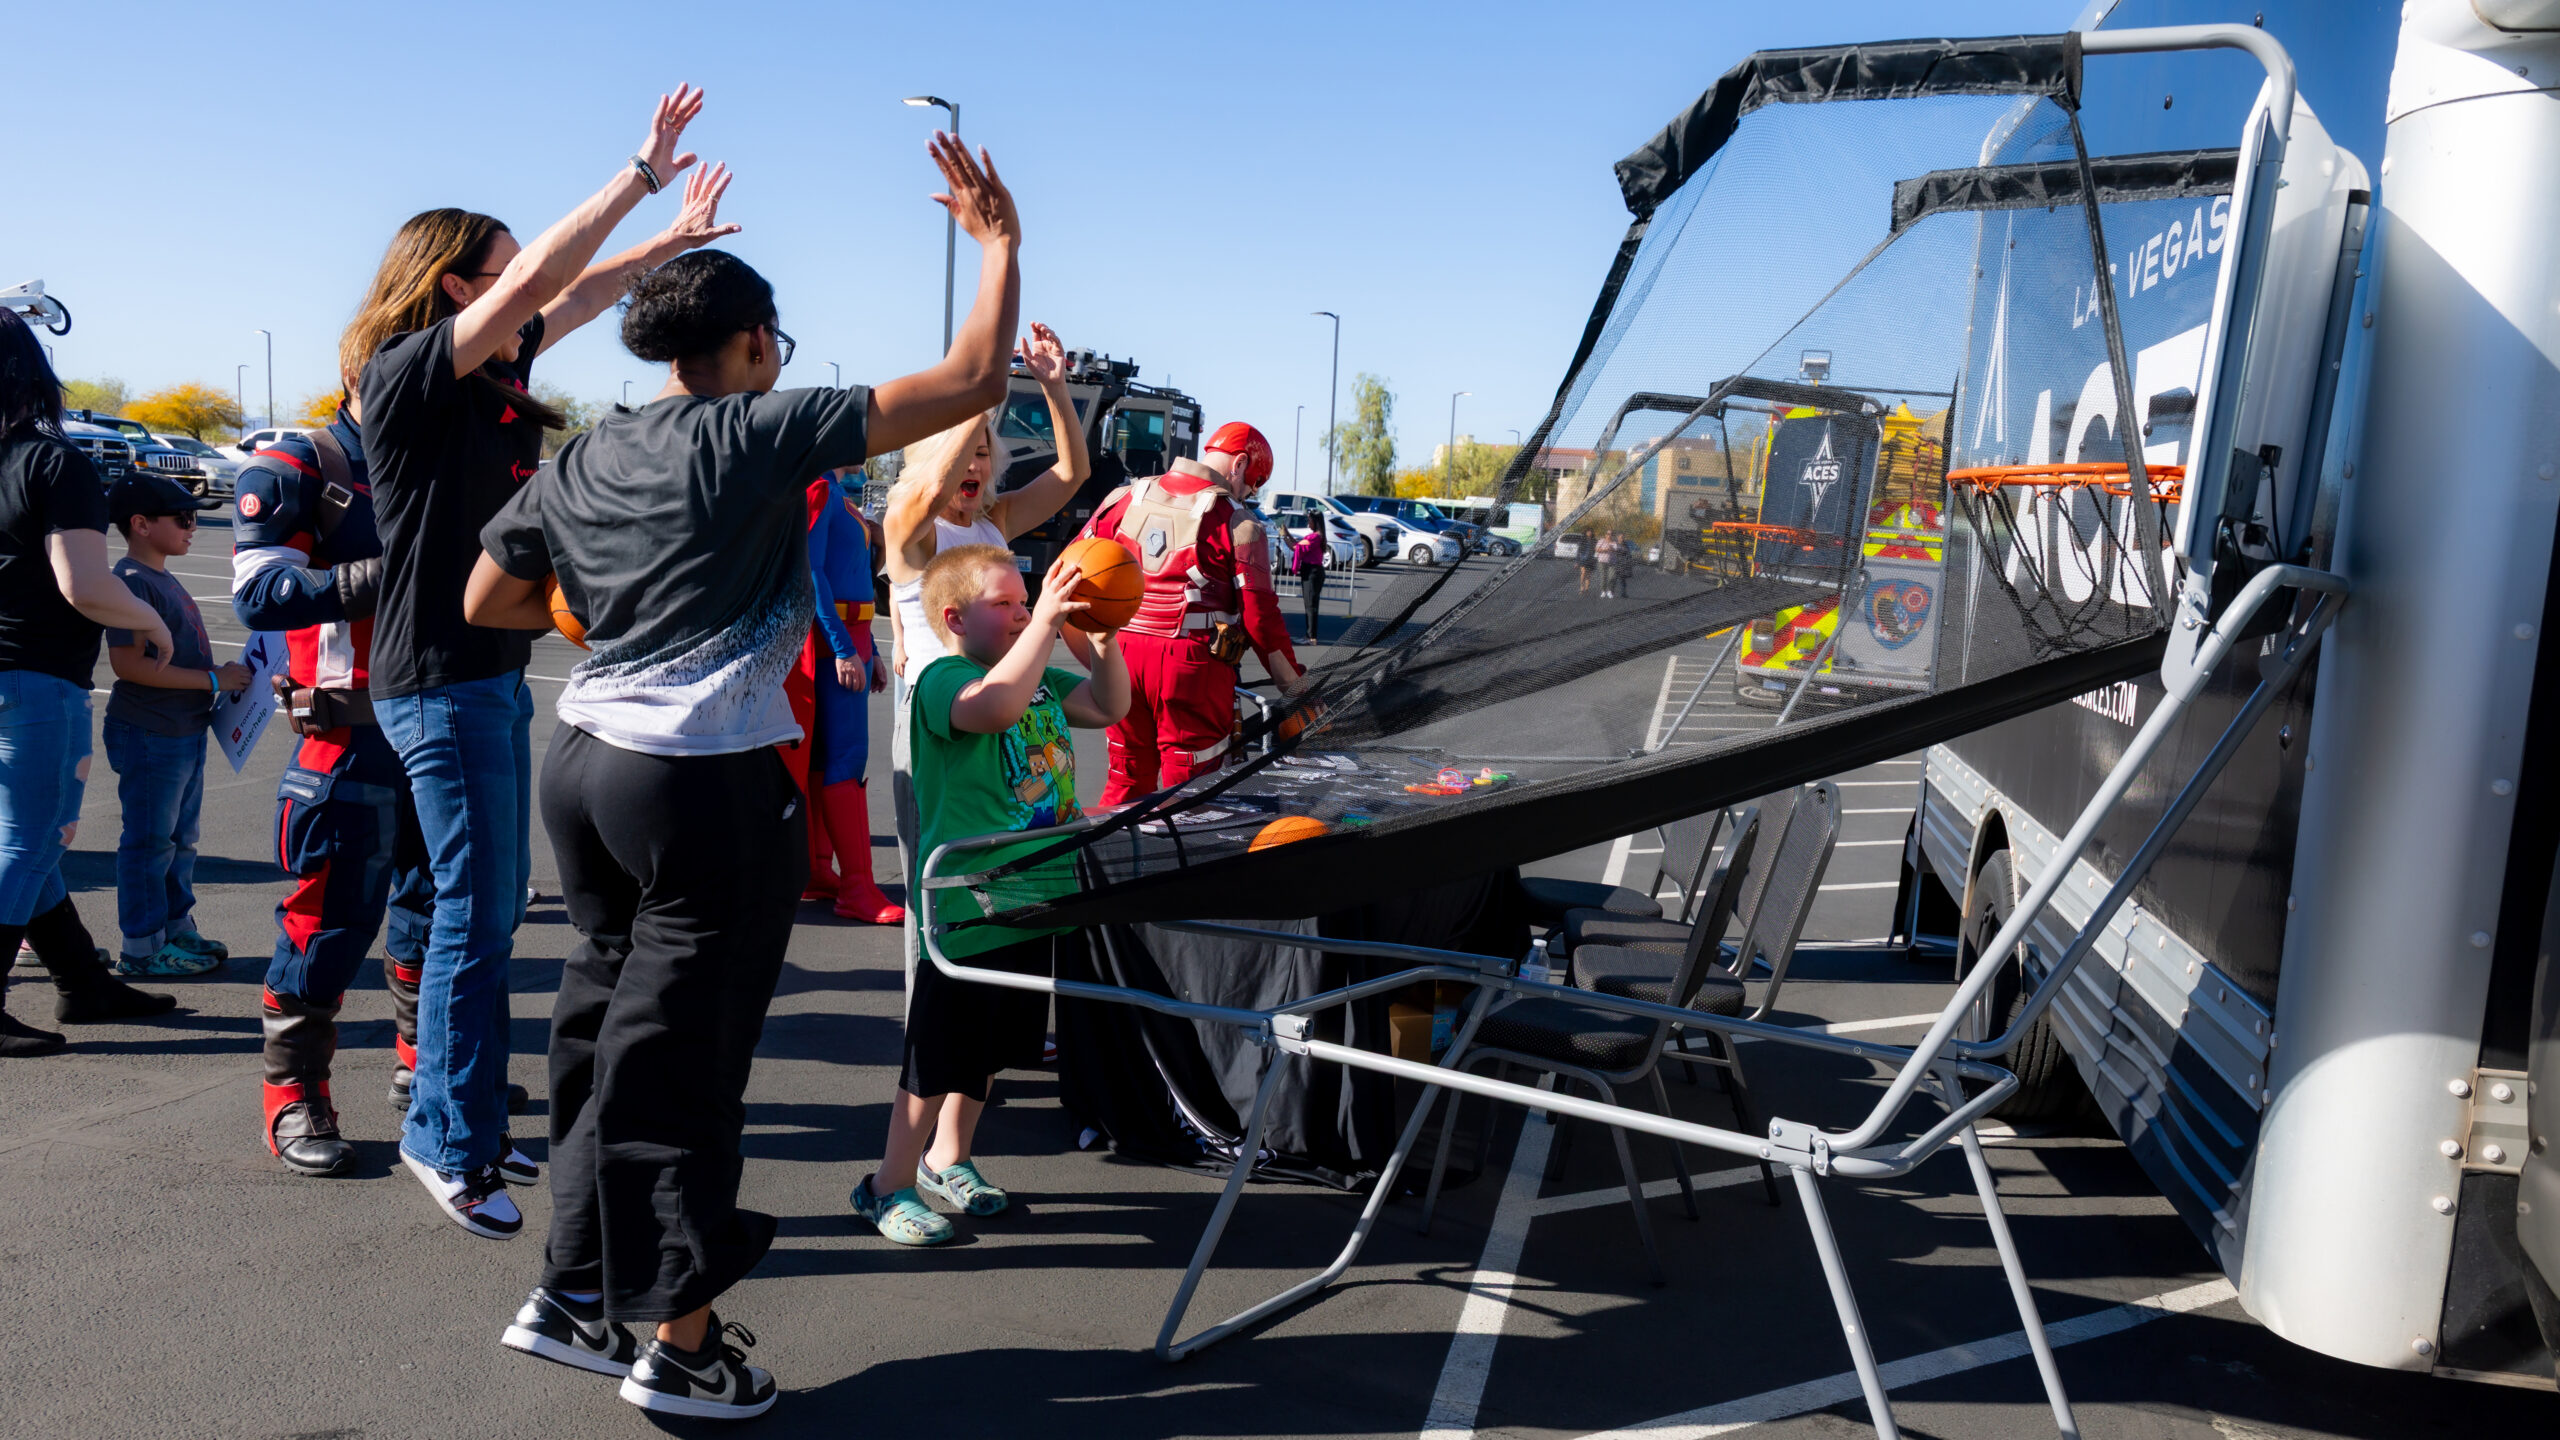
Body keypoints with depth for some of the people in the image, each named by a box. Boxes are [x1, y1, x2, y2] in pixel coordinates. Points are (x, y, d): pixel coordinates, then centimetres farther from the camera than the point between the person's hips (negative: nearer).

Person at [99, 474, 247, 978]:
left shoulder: (162, 579, 14)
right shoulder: (132, 582, -17)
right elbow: (129, 663, -25)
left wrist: (223, 677, 9)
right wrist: (212, 679, -22)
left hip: (184, 732, 10)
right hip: (148, 736, -10)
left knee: (179, 838, 18)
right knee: (150, 841, -1)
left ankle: (176, 929, 29)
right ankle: (142, 947, 8)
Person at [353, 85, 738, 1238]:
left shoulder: (489, 373, 12)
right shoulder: (409, 373, -11)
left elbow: (574, 298, 25)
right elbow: (536, 279, -20)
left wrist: (669, 237, 25)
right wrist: (642, 171, -16)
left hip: (492, 672, 9)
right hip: (442, 677, -9)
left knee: (490, 905, 14)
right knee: (476, 914, -6)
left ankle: (450, 1113, 26)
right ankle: (452, 1147, 5)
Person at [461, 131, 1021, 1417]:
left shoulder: (579, 462, 10)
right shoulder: (758, 434, -9)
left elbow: (487, 602, 18)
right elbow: (970, 382, -12)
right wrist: (999, 243, -1)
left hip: (584, 757, 7)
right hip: (709, 782, -7)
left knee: (605, 1026, 18)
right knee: (682, 1059, 1)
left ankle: (573, 1295, 28)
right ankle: (678, 1345, 13)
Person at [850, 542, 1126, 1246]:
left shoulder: (1039, 675, 11)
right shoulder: (940, 678, -15)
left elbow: (1109, 706, 14)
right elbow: (996, 706, -36)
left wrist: (1104, 639, -2)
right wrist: (1046, 621, -35)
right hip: (969, 910, -8)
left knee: (990, 1049, 20)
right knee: (940, 1056, 2)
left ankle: (948, 1160, 37)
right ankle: (889, 1185, 17)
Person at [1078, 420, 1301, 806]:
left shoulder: (1127, 497, 9)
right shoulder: (1237, 522, -6)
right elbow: (1259, 614, -7)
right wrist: (1295, 686, 2)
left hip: (1122, 654, 5)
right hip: (1192, 665, -5)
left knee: (1126, 781, 18)